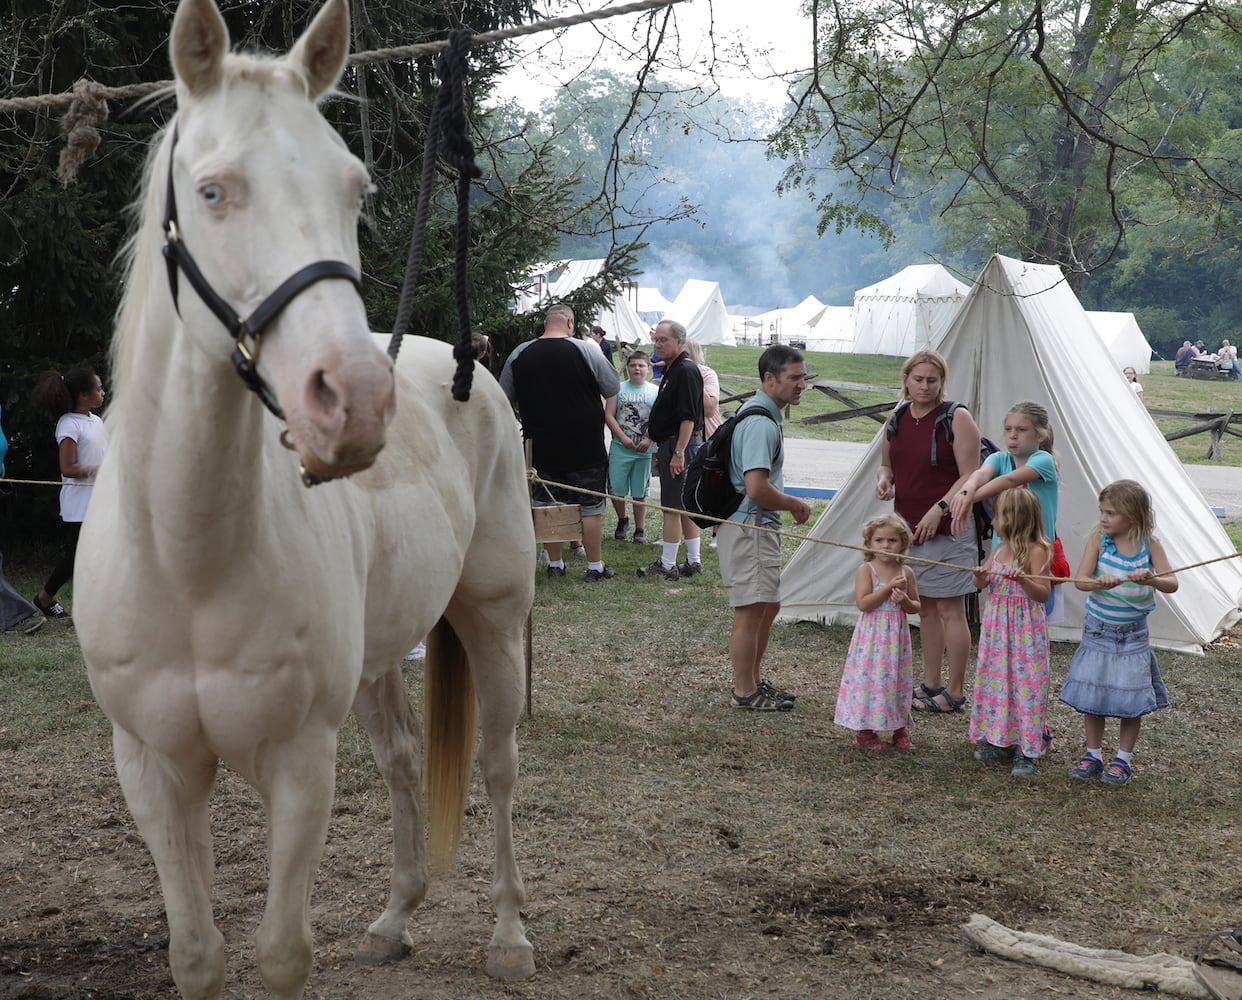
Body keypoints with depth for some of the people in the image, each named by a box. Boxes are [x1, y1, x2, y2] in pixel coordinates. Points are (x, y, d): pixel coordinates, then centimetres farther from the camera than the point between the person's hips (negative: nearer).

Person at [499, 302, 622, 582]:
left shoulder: (519, 354, 0)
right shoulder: (586, 351, -11)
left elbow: (504, 399, 12)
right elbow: (613, 388, 0)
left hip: (541, 446, 3)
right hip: (585, 446, -3)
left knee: (548, 505, 12)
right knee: (591, 507, 5)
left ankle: (555, 564, 18)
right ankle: (595, 566, 9)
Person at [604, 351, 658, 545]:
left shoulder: (655, 391, 4)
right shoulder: (618, 389, 3)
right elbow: (608, 415, -2)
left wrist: (649, 440, -13)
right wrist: (623, 438, -12)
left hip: (644, 450, 0)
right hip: (620, 448, 0)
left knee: (640, 492, 6)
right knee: (616, 489, 1)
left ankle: (640, 530, 13)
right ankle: (622, 520, 26)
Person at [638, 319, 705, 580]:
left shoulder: (686, 371, -16)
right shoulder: (672, 370, 17)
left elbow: (688, 417, -22)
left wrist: (678, 452, -25)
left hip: (678, 445, -11)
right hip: (674, 446, 11)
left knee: (673, 507, -7)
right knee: (686, 506, 13)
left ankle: (667, 566, -5)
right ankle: (694, 561, 18)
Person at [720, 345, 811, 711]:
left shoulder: (760, 415, 15)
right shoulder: (761, 424, -20)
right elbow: (757, 488, -28)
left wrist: (787, 503, 17)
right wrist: (795, 505, -13)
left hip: (758, 527, 11)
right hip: (750, 526, -11)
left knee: (768, 605, 19)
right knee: (752, 609, -4)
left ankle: (753, 679, 30)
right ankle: (745, 692, 5)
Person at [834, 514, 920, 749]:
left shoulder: (906, 572, 6)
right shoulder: (866, 570, -7)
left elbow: (916, 607, 11)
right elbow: (863, 603, -17)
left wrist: (906, 601, -12)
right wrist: (889, 587, -20)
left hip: (897, 636, 4)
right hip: (872, 636, -4)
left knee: (898, 680, 8)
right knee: (869, 679, -3)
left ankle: (900, 729, 19)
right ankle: (863, 731, 7)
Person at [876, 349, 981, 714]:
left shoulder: (957, 419, -9)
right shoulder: (896, 419, 10)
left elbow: (970, 476, -12)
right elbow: (886, 463, 22)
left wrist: (939, 510, -20)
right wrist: (884, 479, -1)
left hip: (947, 529, -6)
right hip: (907, 527, 7)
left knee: (949, 608, -2)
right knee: (925, 607, 14)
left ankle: (955, 693, 4)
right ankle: (930, 685, 23)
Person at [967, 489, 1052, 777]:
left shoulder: (1036, 551, -13)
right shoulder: (999, 548, 10)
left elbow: (1043, 594, -16)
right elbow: (981, 583, 13)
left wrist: (1024, 581, -33)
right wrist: (980, 576, -9)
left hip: (1024, 628, -8)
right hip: (996, 624, 8)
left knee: (1024, 682, -5)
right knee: (995, 677, 11)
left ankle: (1025, 751, 0)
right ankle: (1000, 740, 23)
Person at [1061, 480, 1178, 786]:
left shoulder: (1150, 545, -8)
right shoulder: (1099, 539, -9)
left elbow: (1172, 584, -16)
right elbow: (1080, 580, -17)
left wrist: (1151, 580, -37)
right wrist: (1099, 582, -39)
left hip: (1133, 634, 0)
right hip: (1098, 631, 1)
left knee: (1132, 700, 2)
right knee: (1091, 695, 5)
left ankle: (1123, 759, 19)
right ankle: (1093, 755, 21)